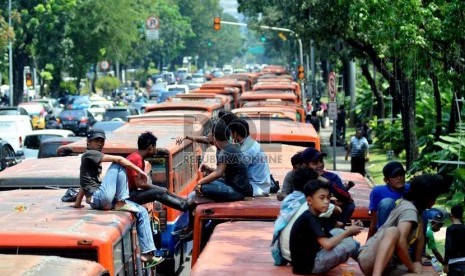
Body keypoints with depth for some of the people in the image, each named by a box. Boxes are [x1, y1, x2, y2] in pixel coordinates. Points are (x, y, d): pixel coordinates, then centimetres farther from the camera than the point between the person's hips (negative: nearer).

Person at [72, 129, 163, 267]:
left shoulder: (91, 159, 27)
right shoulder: (89, 154, -4)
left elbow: (85, 183, 28)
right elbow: (118, 159, -12)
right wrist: (139, 170, -7)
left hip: (102, 200, 9)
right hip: (99, 197, -9)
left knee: (142, 212, 5)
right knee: (118, 165, -15)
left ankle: (147, 253, -1)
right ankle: (120, 203, -14)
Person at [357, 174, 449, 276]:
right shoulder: (409, 209, -15)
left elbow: (420, 237, 19)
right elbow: (400, 241, -28)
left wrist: (417, 263, 7)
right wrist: (412, 267, -15)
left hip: (388, 265, 9)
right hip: (370, 259, -9)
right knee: (393, 232, -37)